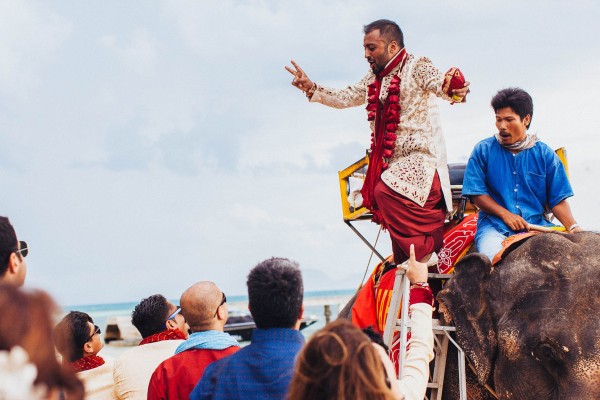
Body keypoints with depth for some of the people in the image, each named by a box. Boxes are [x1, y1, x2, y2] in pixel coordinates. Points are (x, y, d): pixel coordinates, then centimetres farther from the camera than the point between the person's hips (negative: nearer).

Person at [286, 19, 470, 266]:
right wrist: (312, 89, 11)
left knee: (386, 191, -32)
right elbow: (344, 98, 24)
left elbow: (441, 85, -26)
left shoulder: (417, 67, -8)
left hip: (421, 158, -8)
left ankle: (425, 254, -22)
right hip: (390, 162, 8)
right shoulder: (373, 79, 16)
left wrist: (455, 90, -49)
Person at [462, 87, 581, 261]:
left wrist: (573, 228, -10)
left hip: (537, 225, 2)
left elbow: (558, 200, 8)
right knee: (494, 260, -34)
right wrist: (505, 214, -10)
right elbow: (477, 194, 3)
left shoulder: (545, 154, 10)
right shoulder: (483, 150, 7)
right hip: (494, 226, -2)